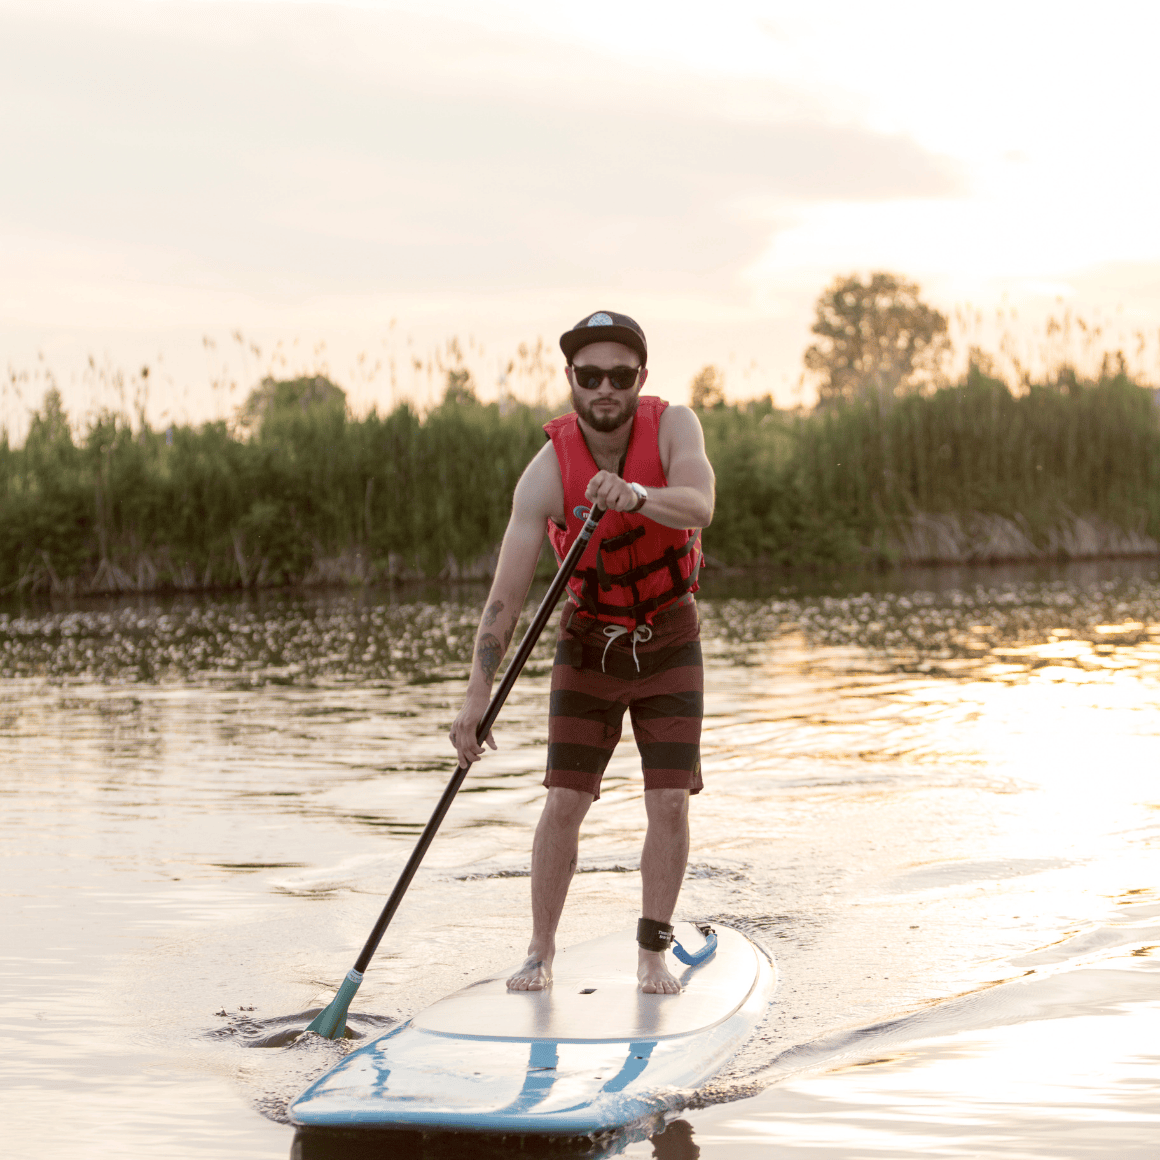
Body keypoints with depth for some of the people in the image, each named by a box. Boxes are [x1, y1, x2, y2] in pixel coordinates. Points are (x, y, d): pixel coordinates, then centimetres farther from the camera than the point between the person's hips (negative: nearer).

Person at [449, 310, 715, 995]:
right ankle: (541, 952, 8)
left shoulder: (673, 426, -17)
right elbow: (507, 591, -23)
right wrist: (479, 694, -32)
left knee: (670, 803, -6)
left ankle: (654, 952, 8)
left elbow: (699, 508, -37)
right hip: (587, 645, 0)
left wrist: (634, 494, -57)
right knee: (564, 804, -5)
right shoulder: (548, 472, -20)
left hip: (669, 643, 0)